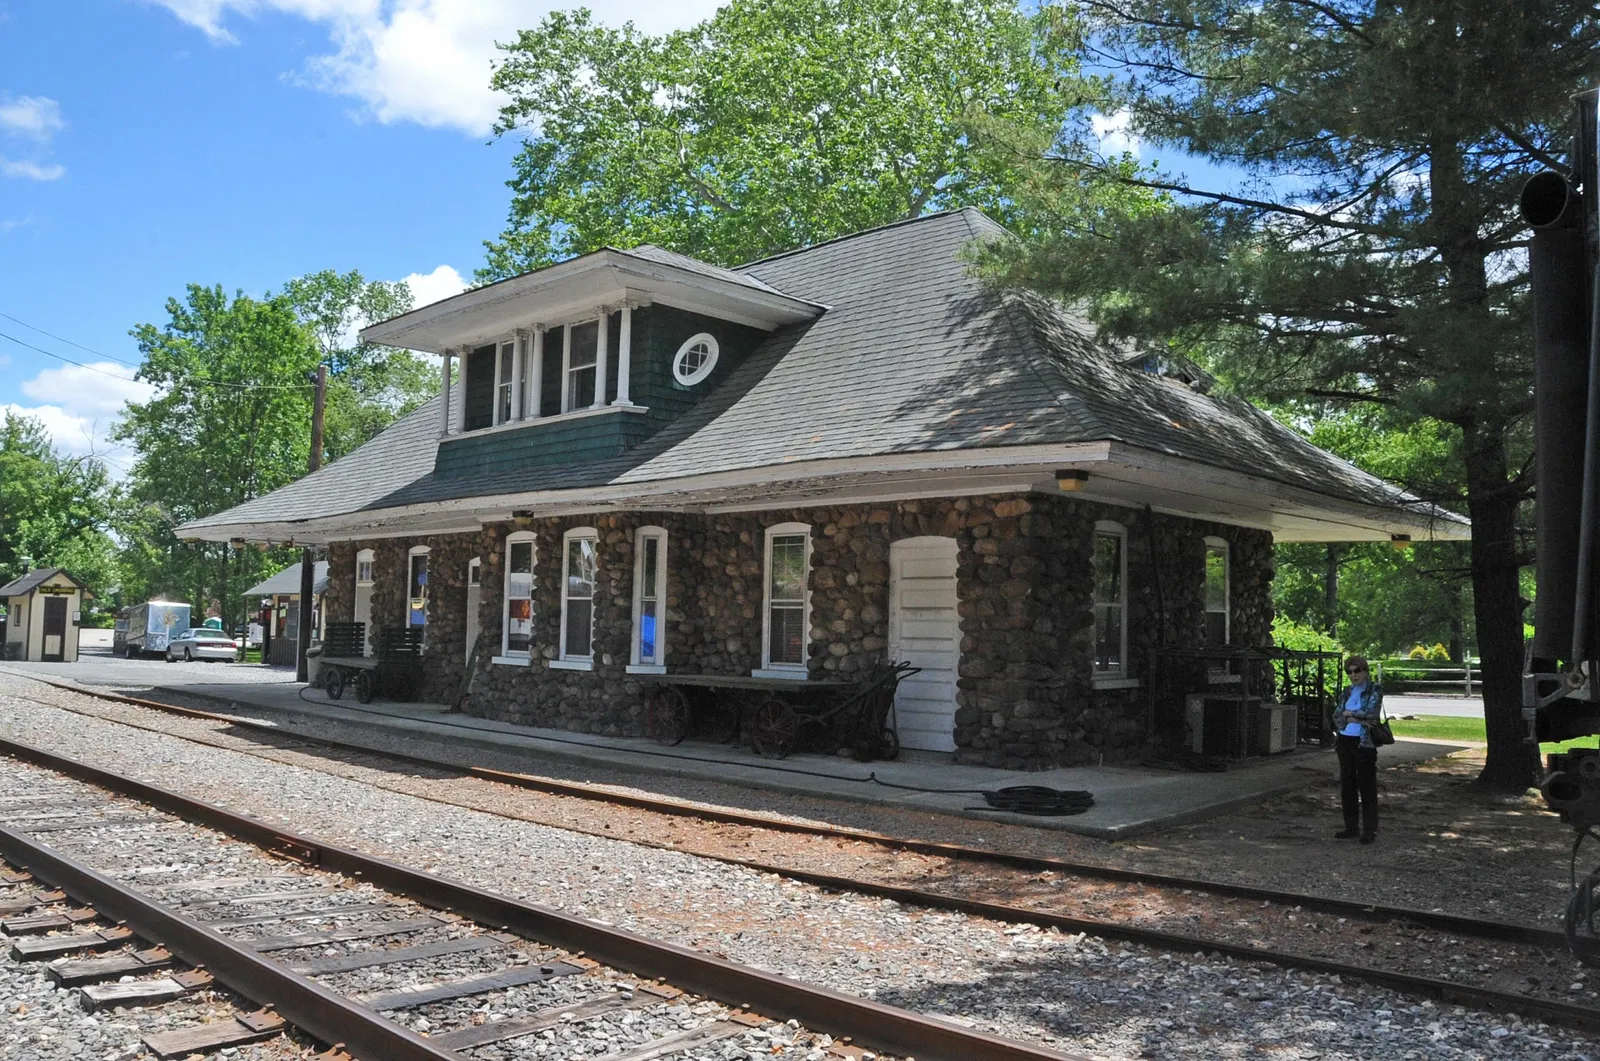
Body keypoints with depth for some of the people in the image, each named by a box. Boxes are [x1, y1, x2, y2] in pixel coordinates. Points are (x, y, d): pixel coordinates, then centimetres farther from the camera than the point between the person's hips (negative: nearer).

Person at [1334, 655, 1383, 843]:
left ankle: (1369, 830, 5)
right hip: (1345, 742, 6)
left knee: (1366, 786, -1)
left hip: (1364, 743, -6)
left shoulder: (1375, 690, -4)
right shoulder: (1348, 691, 12)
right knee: (1347, 785, 8)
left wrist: (1349, 713, -5)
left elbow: (1372, 714, -17)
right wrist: (1356, 719, -13)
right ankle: (1351, 826, 17)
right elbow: (1337, 718, 4)